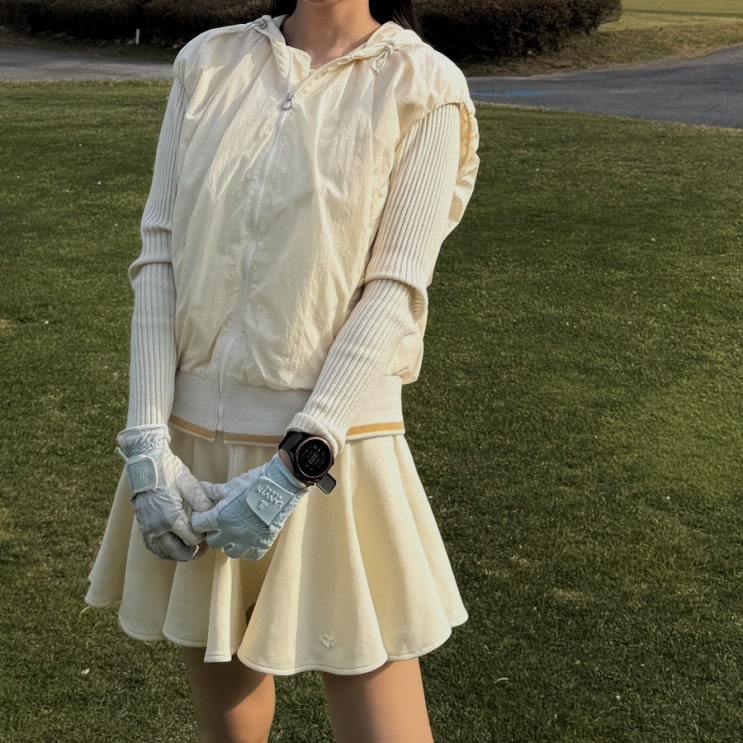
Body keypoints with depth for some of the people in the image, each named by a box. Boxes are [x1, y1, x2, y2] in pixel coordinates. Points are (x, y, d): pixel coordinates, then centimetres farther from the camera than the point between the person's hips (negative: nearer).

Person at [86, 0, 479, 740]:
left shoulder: (422, 87, -6)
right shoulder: (207, 62, 4)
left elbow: (394, 295, -11)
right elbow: (160, 257, 1)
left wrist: (295, 468, -17)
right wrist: (148, 444, -8)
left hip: (329, 444, -3)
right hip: (190, 439, 4)